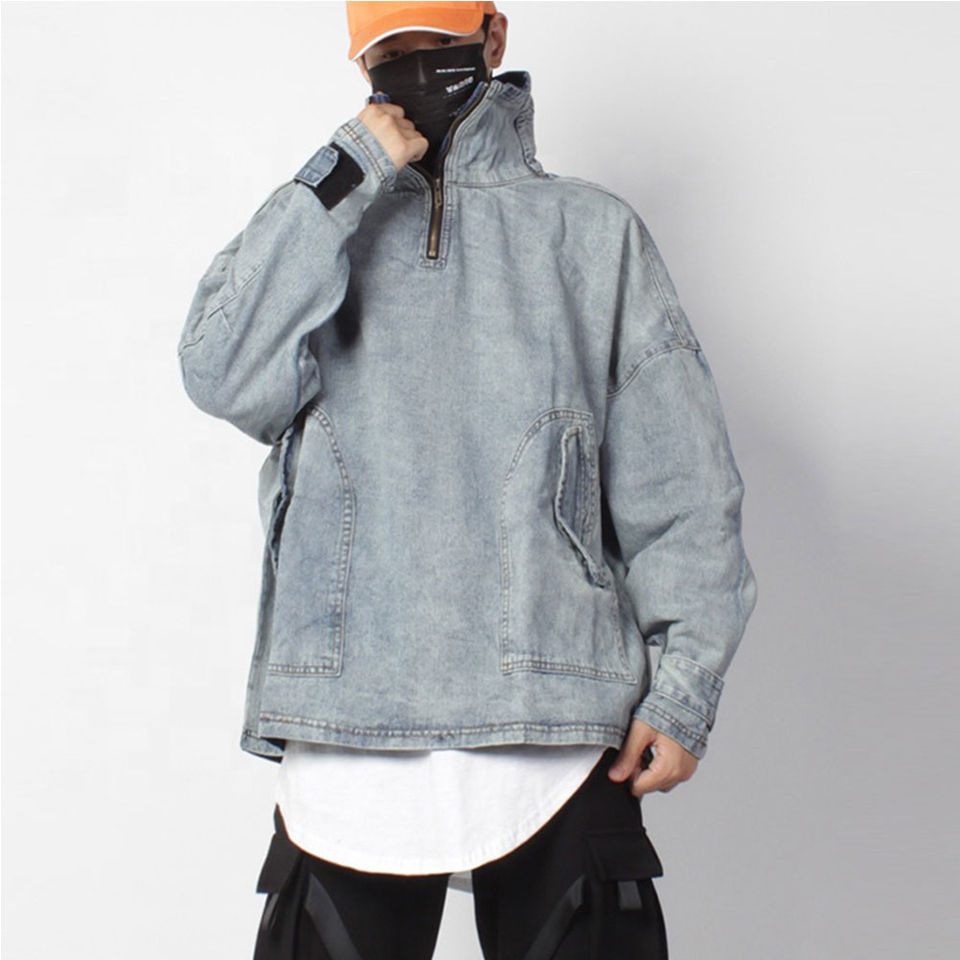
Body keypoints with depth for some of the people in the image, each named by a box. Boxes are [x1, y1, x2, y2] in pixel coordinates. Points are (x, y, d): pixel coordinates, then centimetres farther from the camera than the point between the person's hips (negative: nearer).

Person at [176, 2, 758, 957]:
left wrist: (688, 682, -2)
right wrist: (347, 179, -6)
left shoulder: (593, 232, 12)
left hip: (555, 717, 0)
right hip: (345, 721, 1)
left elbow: (680, 479, 7)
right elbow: (225, 376, -5)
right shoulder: (316, 229, 16)